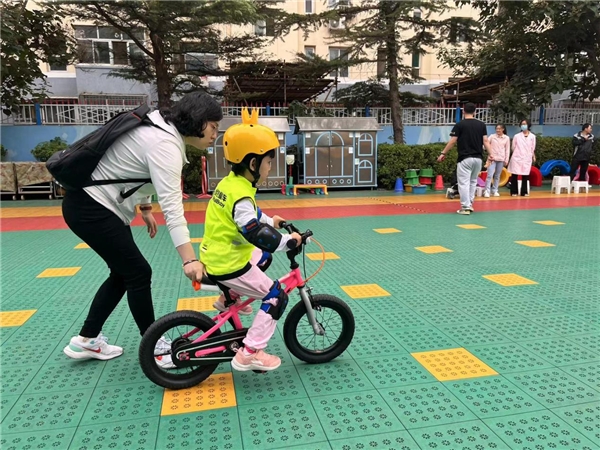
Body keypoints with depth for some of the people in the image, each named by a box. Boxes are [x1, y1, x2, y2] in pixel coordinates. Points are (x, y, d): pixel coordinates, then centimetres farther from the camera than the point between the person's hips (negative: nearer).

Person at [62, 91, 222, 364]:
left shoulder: (162, 130, 5)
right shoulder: (165, 144, -26)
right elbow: (172, 206, -34)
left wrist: (145, 207, 18)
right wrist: (189, 259, -37)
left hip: (98, 204, 10)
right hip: (90, 208, -10)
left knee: (123, 273, 15)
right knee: (139, 273, -4)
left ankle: (85, 341, 28)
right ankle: (153, 348, 12)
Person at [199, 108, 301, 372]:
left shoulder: (230, 182, 6)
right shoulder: (241, 195, -24)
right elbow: (258, 235, -30)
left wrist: (270, 221, 27)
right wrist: (289, 241, -19)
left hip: (216, 256, 10)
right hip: (227, 265, -10)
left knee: (263, 256, 30)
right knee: (276, 297, -3)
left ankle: (230, 298, 31)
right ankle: (249, 354, 0)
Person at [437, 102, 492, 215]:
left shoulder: (460, 124, -6)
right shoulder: (481, 124, 6)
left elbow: (452, 141, -8)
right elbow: (485, 141, 1)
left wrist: (443, 153, 0)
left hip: (464, 158, -5)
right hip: (478, 158, 5)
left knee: (464, 182, -2)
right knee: (473, 181, 18)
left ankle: (465, 207, -4)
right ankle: (470, 205, 25)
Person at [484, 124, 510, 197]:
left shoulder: (507, 138, 5)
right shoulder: (492, 136, 1)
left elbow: (507, 150, 6)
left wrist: (506, 160, 3)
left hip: (501, 159, 2)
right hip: (492, 159, -2)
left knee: (497, 176, 8)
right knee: (490, 175, -11)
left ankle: (495, 191, 16)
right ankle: (487, 191, -10)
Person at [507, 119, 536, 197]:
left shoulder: (532, 136, 3)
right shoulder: (517, 136, -2)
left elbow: (532, 148, 12)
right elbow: (513, 147, 6)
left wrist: (533, 156, 15)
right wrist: (517, 154, 10)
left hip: (527, 158, 1)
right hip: (517, 158, -1)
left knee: (525, 175, 4)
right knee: (514, 175, -1)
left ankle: (524, 192, 12)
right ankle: (514, 192, 7)